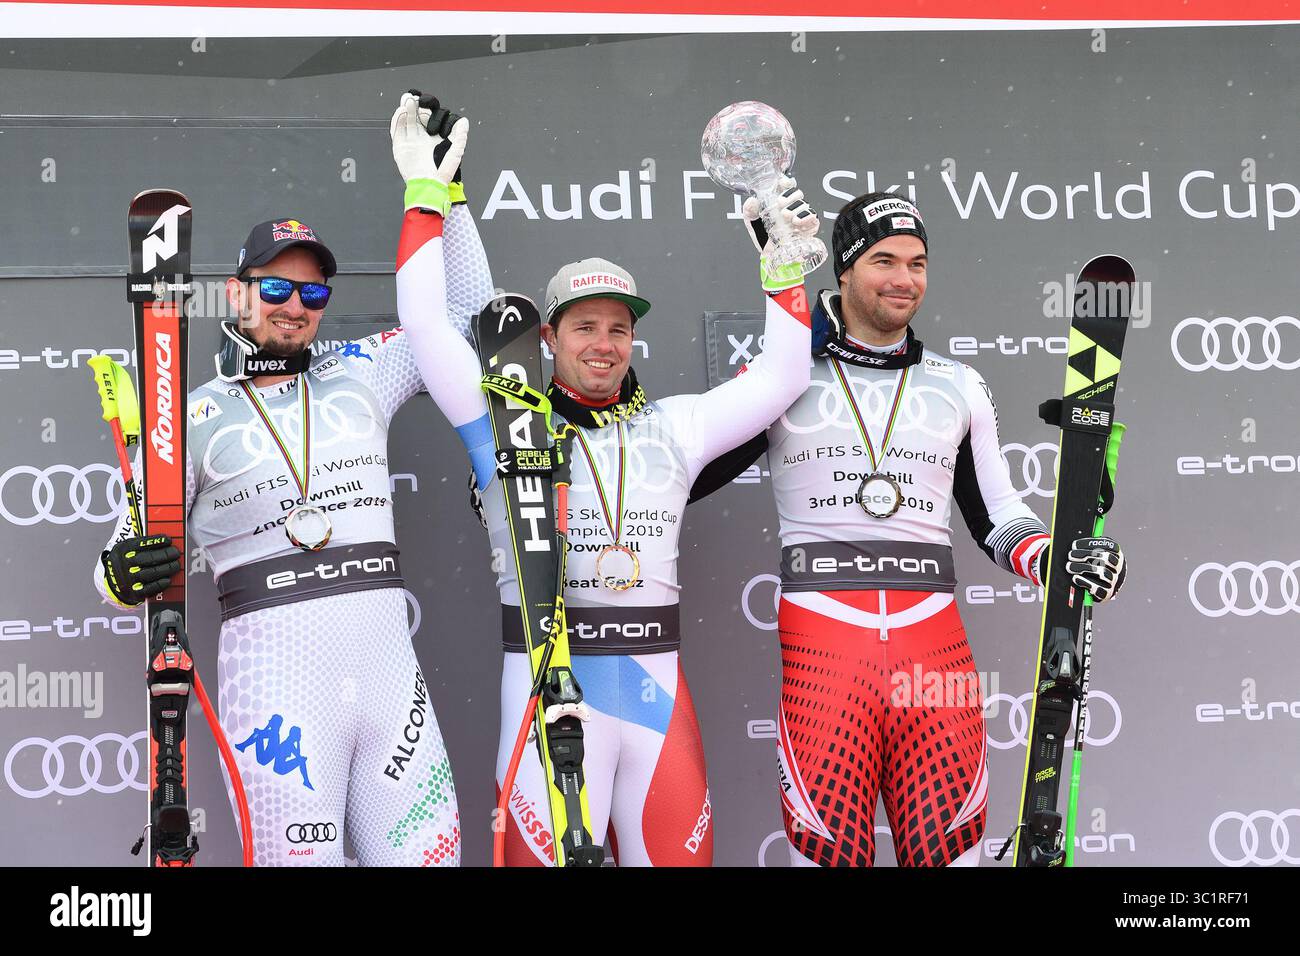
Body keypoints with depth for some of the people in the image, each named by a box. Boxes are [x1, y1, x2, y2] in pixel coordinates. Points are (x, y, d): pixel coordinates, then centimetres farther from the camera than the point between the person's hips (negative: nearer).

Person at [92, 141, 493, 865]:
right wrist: (125, 577, -17)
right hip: (275, 680, -3)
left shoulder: (361, 374, 15)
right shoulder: (195, 417, 7)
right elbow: (127, 563, 6)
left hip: (389, 667, 3)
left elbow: (468, 306, 20)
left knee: (428, 854, -1)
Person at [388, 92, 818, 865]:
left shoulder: (673, 426, 13)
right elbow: (427, 325, 0)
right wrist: (426, 193, 1)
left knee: (678, 851, 3)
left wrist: (784, 257, 8)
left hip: (657, 685, 3)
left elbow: (781, 376, 14)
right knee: (549, 853, -8)